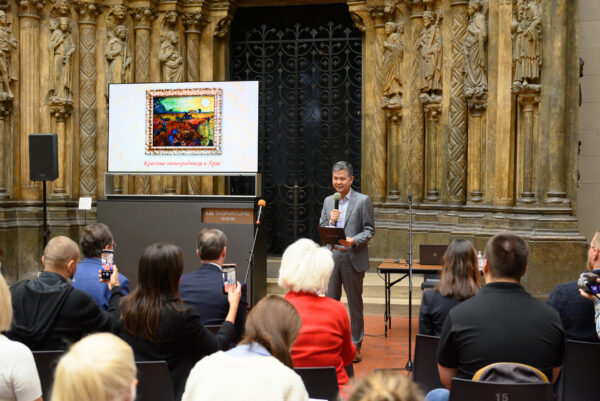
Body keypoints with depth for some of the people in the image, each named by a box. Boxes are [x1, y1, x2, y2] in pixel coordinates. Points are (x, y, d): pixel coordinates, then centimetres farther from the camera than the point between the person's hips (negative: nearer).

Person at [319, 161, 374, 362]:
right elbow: (322, 230, 13)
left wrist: (353, 241, -21)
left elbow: (369, 230, -4)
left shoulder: (363, 201, -3)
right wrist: (330, 221, -8)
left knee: (355, 304, 4)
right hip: (331, 257, 4)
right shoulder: (328, 201, 11)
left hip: (353, 258, -4)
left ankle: (355, 347, 13)